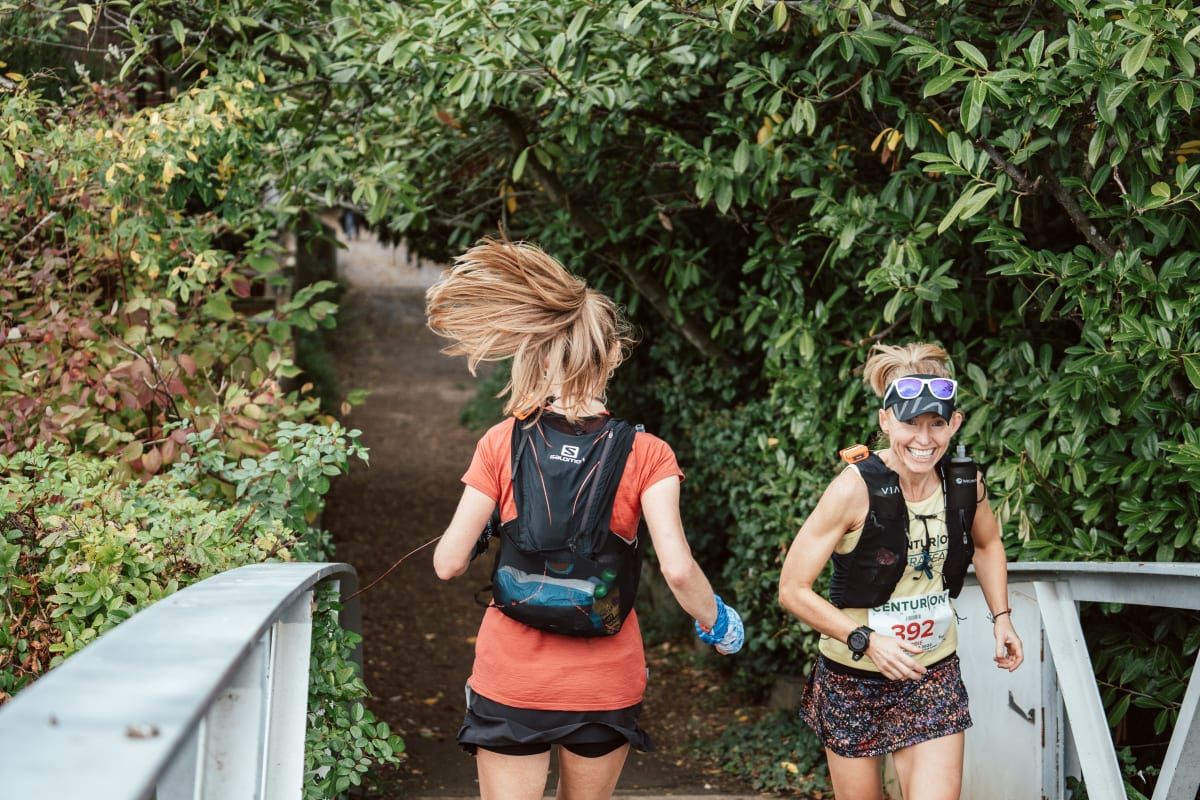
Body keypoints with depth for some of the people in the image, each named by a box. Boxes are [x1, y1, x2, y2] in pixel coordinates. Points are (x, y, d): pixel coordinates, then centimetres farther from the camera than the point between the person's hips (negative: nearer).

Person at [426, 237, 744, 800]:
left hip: (510, 683, -1)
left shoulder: (503, 443, -7)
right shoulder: (646, 456, -8)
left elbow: (448, 564, -7)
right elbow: (677, 568, -16)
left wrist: (477, 542, 16)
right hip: (604, 684, 1)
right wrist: (714, 621, 3)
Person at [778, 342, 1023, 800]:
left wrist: (1001, 617, 7)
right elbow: (792, 589, -18)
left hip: (934, 677, 3)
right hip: (854, 678, -3)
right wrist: (865, 639, -25)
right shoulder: (856, 488, -21)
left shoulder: (966, 483, -6)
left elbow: (987, 543, 18)